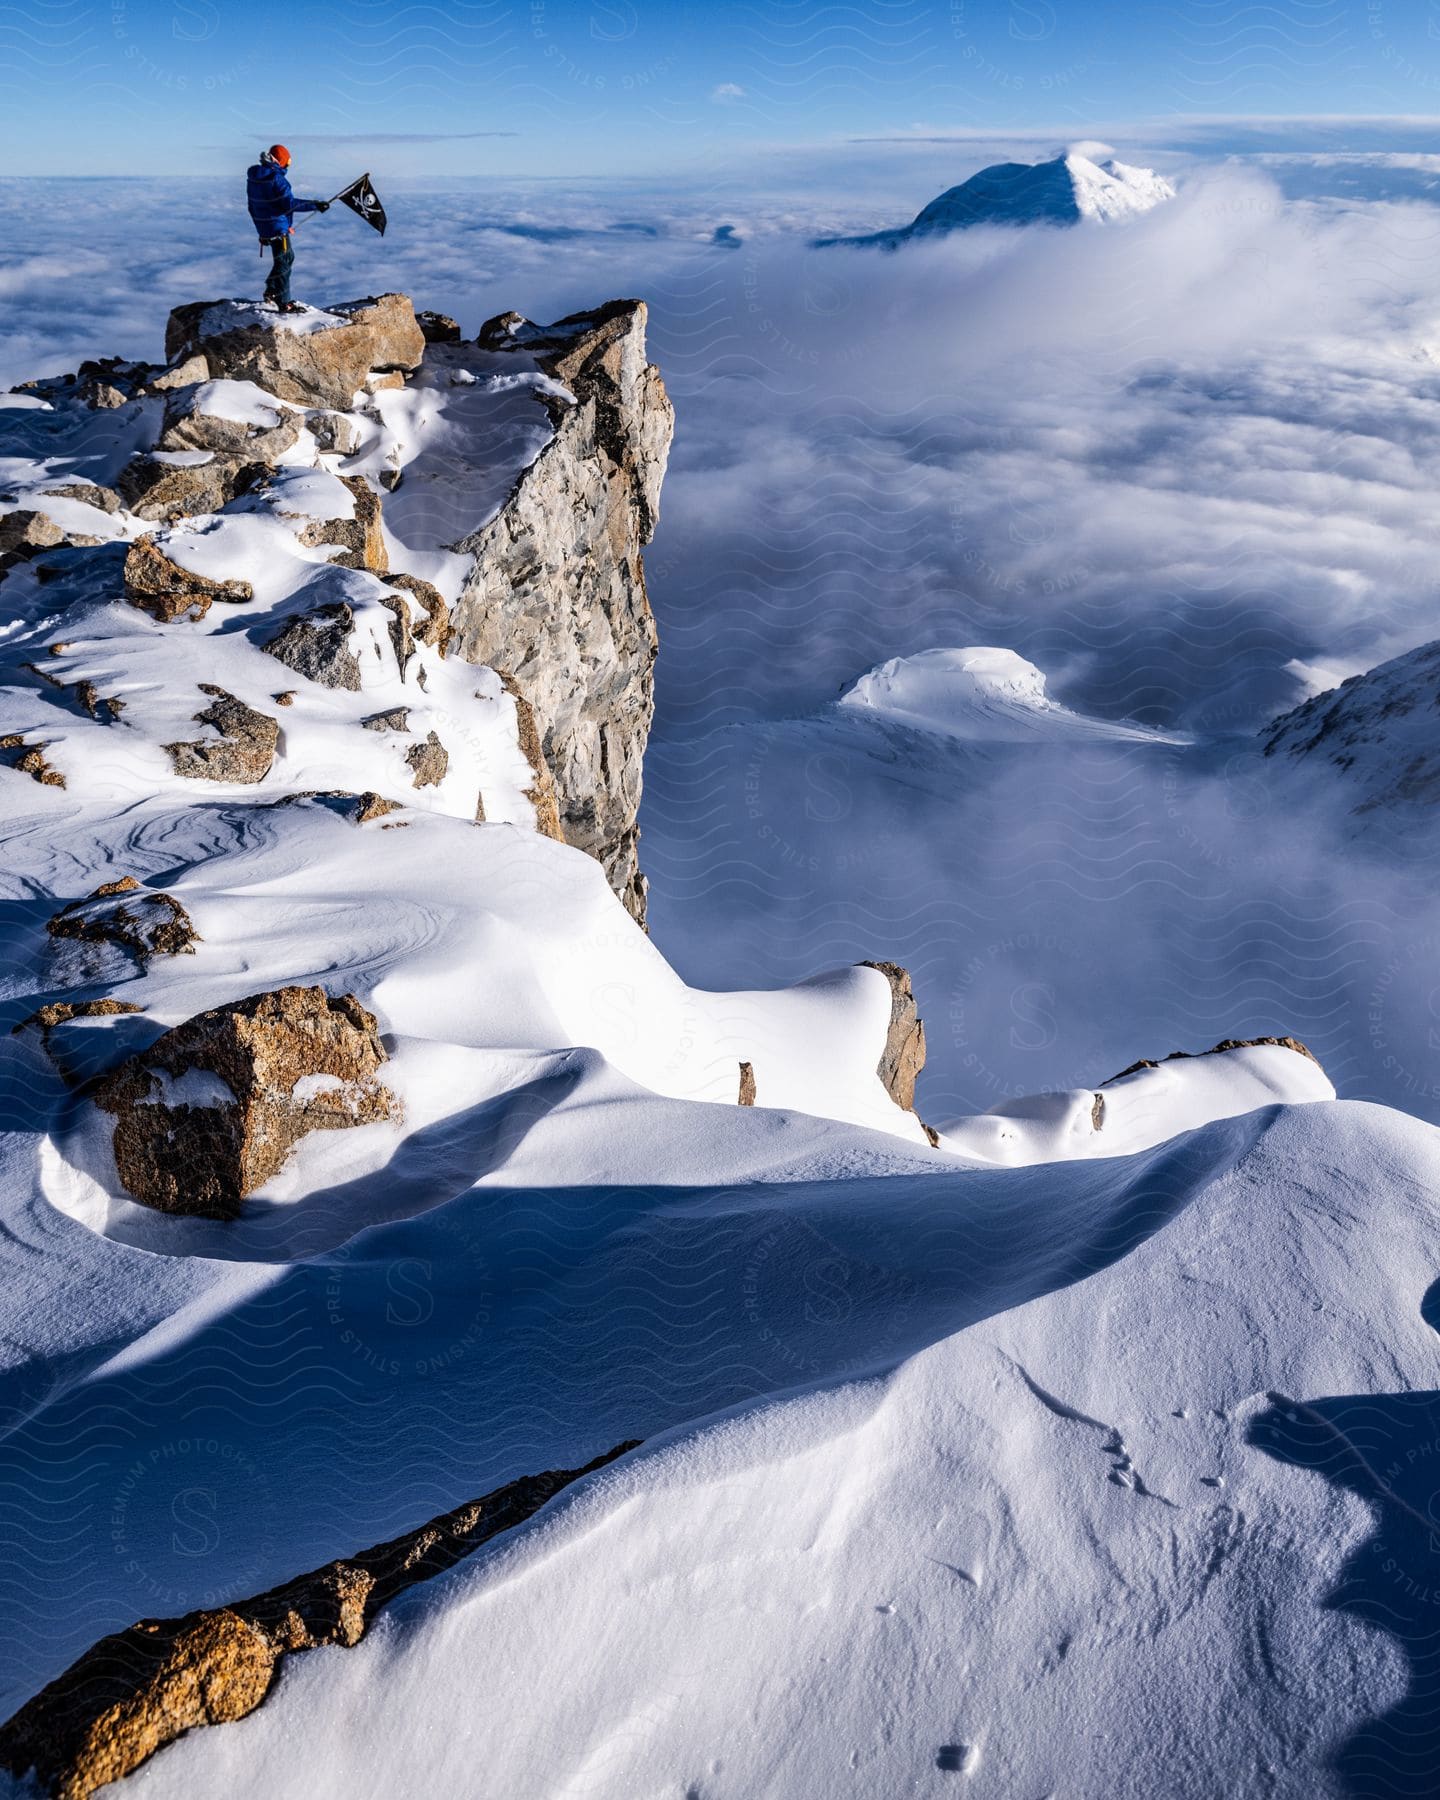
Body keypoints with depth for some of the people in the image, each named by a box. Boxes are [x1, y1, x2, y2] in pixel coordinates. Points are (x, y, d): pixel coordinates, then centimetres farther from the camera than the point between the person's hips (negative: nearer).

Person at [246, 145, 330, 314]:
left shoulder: (253, 177, 8)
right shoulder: (276, 178, -19)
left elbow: (251, 204, 15)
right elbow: (290, 204, -23)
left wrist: (259, 224, 26)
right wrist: (315, 205, -18)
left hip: (263, 226, 9)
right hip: (278, 227, -9)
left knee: (288, 257, 23)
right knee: (283, 262, -1)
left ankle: (271, 290, 25)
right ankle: (284, 304, 1)